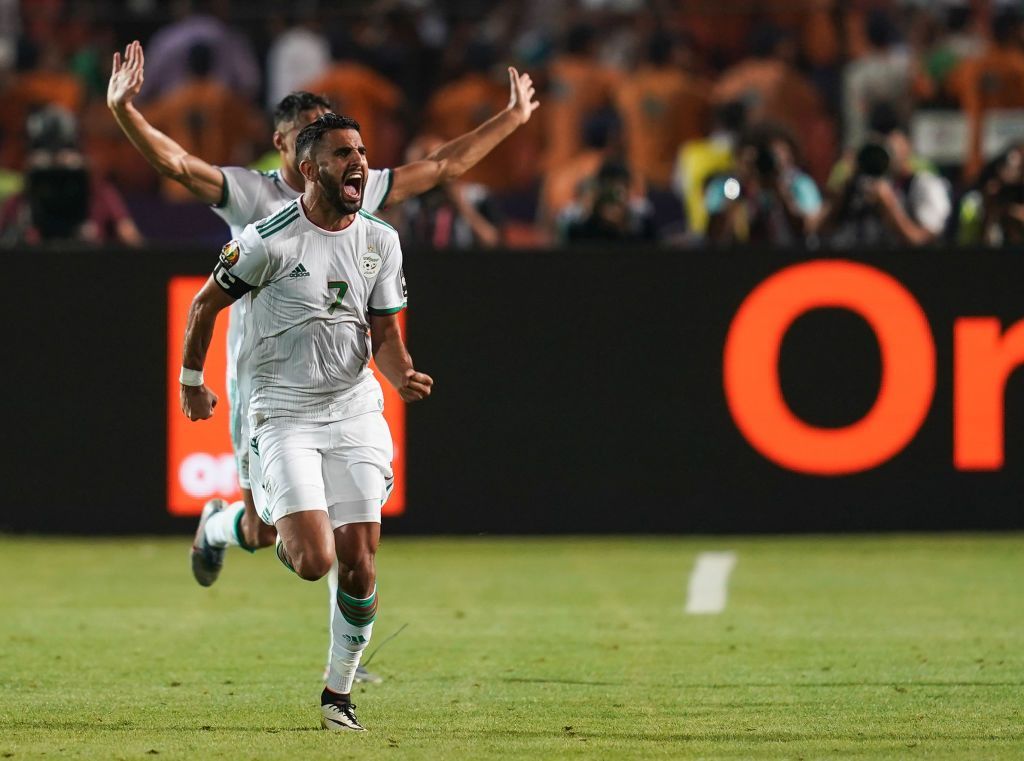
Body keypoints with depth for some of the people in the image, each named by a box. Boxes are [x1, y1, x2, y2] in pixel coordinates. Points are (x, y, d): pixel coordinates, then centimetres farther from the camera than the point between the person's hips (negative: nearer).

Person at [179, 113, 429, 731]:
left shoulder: (381, 241, 3)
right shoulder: (270, 240, -13)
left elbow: (384, 333, 8)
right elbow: (205, 304, 1)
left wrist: (404, 375, -14)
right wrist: (192, 383, 10)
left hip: (355, 408, 4)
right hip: (285, 414, -4)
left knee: (359, 565, -2)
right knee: (314, 560, -17)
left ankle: (339, 692, 15)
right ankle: (282, 534, 21)